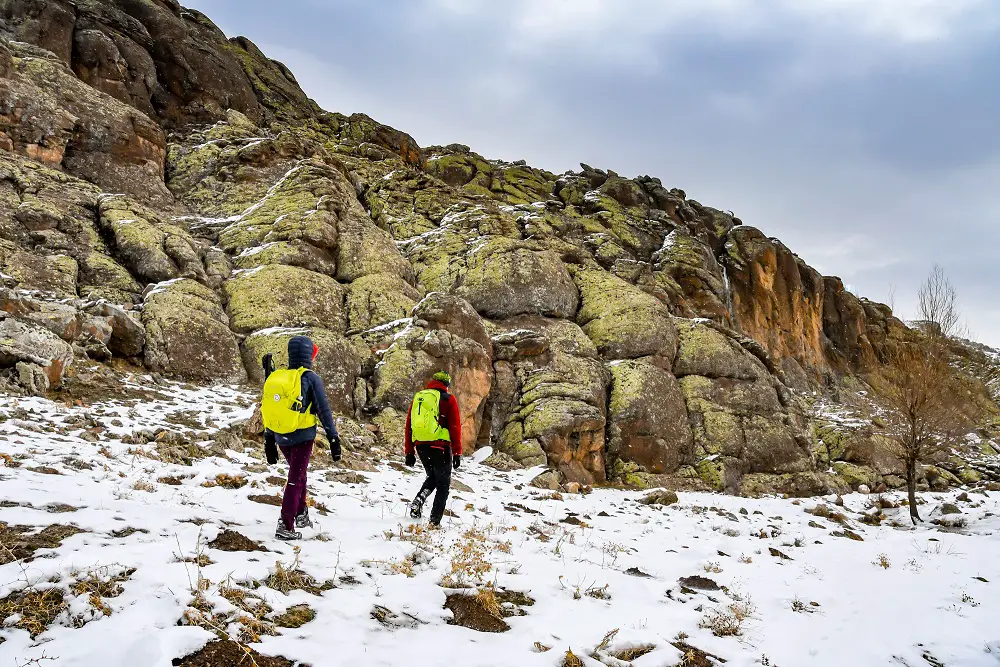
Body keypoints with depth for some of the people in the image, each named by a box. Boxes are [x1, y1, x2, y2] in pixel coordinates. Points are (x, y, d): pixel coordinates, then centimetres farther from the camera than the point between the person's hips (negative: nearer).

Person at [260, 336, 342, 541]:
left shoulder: (275, 377, 6)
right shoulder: (310, 378, -10)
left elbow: (269, 411, 11)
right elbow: (324, 411, -11)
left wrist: (269, 441, 19)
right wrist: (334, 439, -5)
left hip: (281, 438, 5)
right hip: (302, 437, -5)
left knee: (298, 473, 24)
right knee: (295, 479, 0)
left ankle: (301, 515, 29)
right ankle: (286, 526, -2)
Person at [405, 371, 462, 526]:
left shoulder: (417, 397, 14)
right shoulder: (448, 399, 0)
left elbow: (409, 426, 14)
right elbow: (455, 427, -5)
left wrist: (409, 452, 17)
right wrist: (457, 453, -2)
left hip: (420, 445, 5)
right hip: (440, 445, -5)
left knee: (432, 477, 26)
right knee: (443, 484, 8)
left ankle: (419, 499, 0)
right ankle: (435, 521, 1)